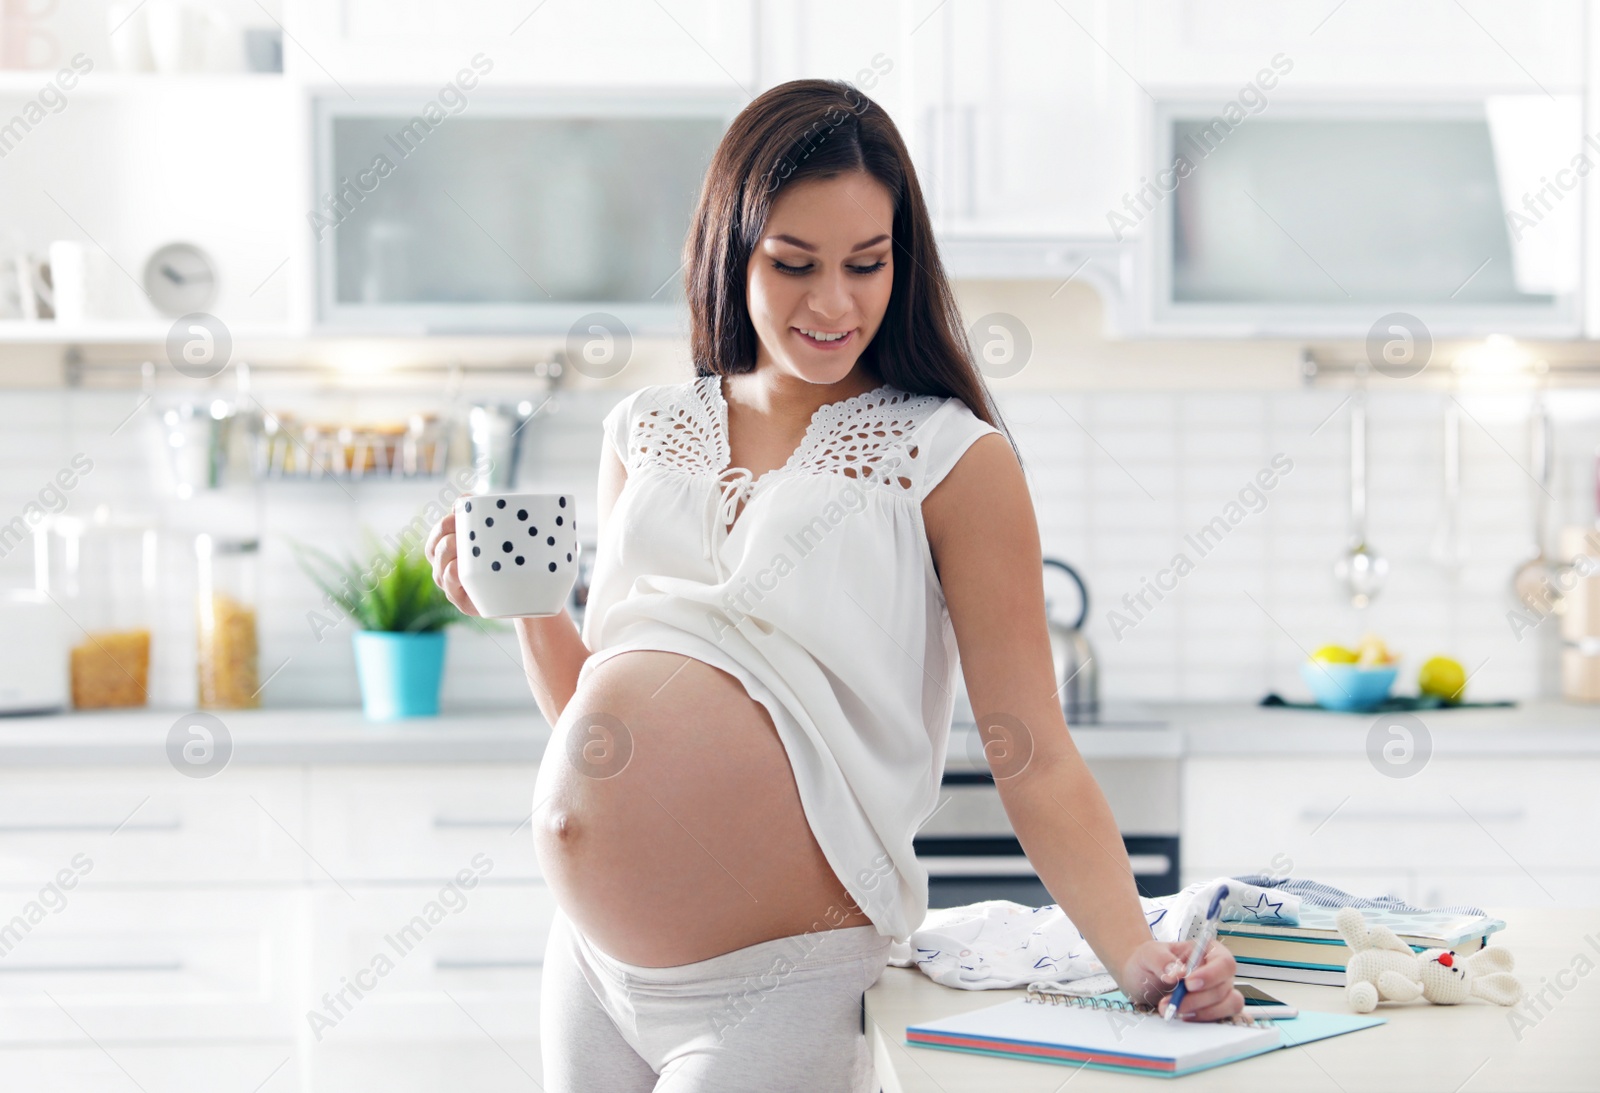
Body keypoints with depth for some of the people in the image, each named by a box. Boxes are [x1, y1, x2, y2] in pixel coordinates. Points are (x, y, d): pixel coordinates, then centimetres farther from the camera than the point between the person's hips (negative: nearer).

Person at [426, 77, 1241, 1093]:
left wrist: (1138, 954, -21)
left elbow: (1037, 759, -9)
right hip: (592, 962, 5)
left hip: (781, 983, -5)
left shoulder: (952, 459, -5)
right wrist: (525, 607, -1)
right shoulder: (647, 434, 9)